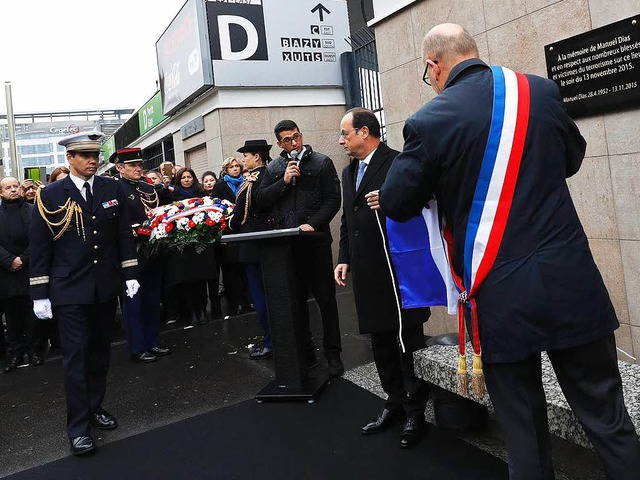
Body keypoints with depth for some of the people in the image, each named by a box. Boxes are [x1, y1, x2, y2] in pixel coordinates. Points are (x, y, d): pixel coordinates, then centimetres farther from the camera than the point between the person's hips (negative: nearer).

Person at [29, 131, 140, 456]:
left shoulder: (113, 189, 4)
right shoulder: (50, 195, -4)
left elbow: (124, 234, 8)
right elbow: (38, 247, -3)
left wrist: (130, 274, 3)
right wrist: (40, 294, -5)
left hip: (106, 286, 3)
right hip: (70, 289, -3)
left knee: (100, 352, 13)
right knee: (75, 357, 0)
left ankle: (95, 408, 30)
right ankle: (78, 426, 10)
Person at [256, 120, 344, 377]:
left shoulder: (322, 162, 3)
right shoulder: (273, 169, 13)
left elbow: (333, 200, -3)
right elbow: (262, 199, 5)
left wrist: (313, 224, -15)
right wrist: (284, 182, -7)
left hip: (316, 240, -3)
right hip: (287, 242, 3)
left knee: (326, 298, 3)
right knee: (296, 300, 9)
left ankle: (333, 355, 13)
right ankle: (305, 354, 20)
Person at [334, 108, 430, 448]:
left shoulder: (397, 164, -10)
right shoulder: (349, 172, 17)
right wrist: (344, 259, 13)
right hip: (366, 272, 8)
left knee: (407, 342, 4)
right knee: (380, 343, 15)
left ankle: (415, 411, 20)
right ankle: (395, 403, 31)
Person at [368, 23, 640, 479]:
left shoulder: (429, 120, -8)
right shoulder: (542, 91, 4)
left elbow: (395, 203, 0)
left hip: (501, 293, -2)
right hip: (572, 281, 3)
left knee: (524, 425, 13)